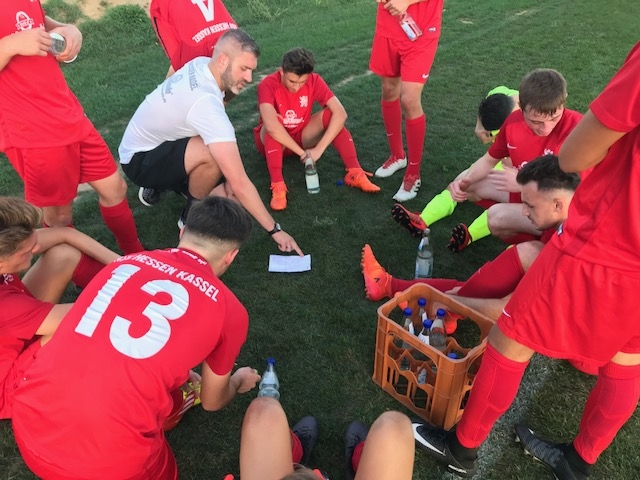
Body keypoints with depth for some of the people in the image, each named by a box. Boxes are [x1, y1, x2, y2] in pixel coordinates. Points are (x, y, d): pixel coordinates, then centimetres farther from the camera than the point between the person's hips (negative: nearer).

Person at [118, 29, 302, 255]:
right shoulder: (206, 103, -35)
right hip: (139, 161, -9)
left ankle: (166, 184, 19)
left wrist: (227, 179, -11)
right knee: (214, 156, -33)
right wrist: (274, 229, -29)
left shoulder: (201, 64, -9)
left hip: (145, 143, 9)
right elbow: (239, 183, -36)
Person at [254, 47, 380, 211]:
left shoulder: (314, 81, -17)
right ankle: (277, 186, -38)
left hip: (301, 137, 3)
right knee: (274, 123, -36)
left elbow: (340, 113, -28)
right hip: (273, 142, -3)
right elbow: (271, 125, -43)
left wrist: (319, 149, -37)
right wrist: (302, 152, -40)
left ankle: (355, 174, -26)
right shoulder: (268, 85, -26)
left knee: (330, 114, -22)